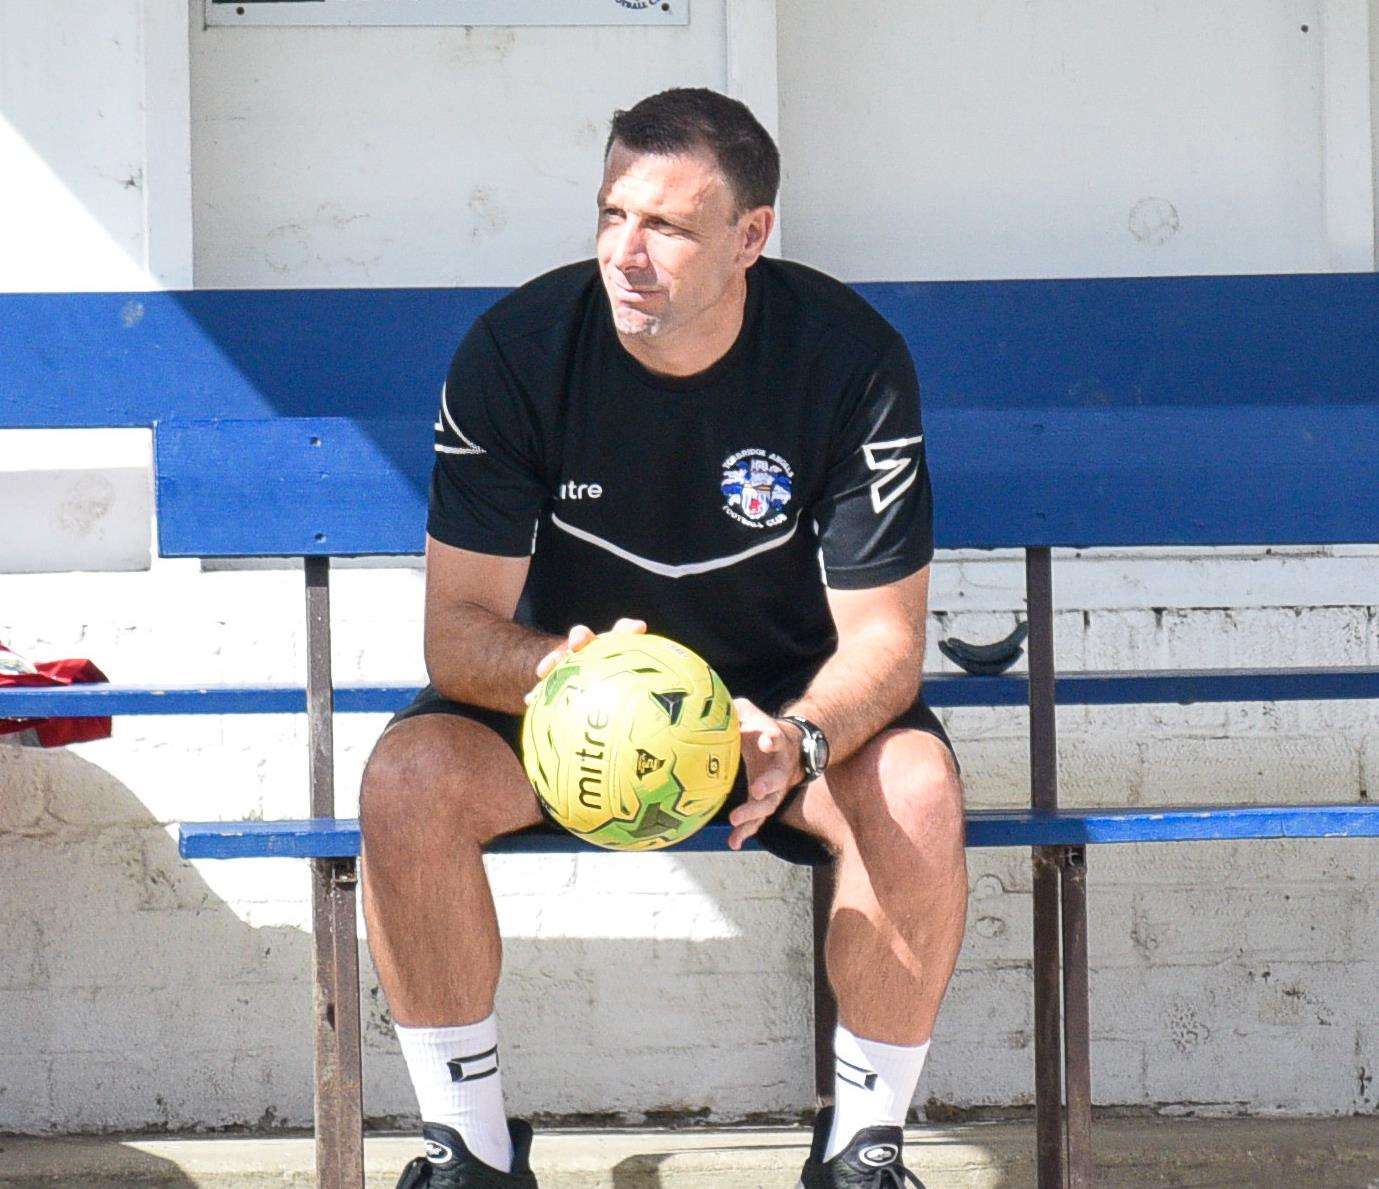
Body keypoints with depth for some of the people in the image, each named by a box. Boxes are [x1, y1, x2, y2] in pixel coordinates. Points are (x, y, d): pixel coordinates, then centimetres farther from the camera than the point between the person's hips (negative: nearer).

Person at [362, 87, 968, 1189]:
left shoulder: (853, 360, -19)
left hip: (787, 695, -1)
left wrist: (798, 738, -40)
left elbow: (883, 635, -17)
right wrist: (556, 672, -40)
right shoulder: (517, 348, -17)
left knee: (916, 794, -33)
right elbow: (458, 628, -16)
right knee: (407, 781, -29)